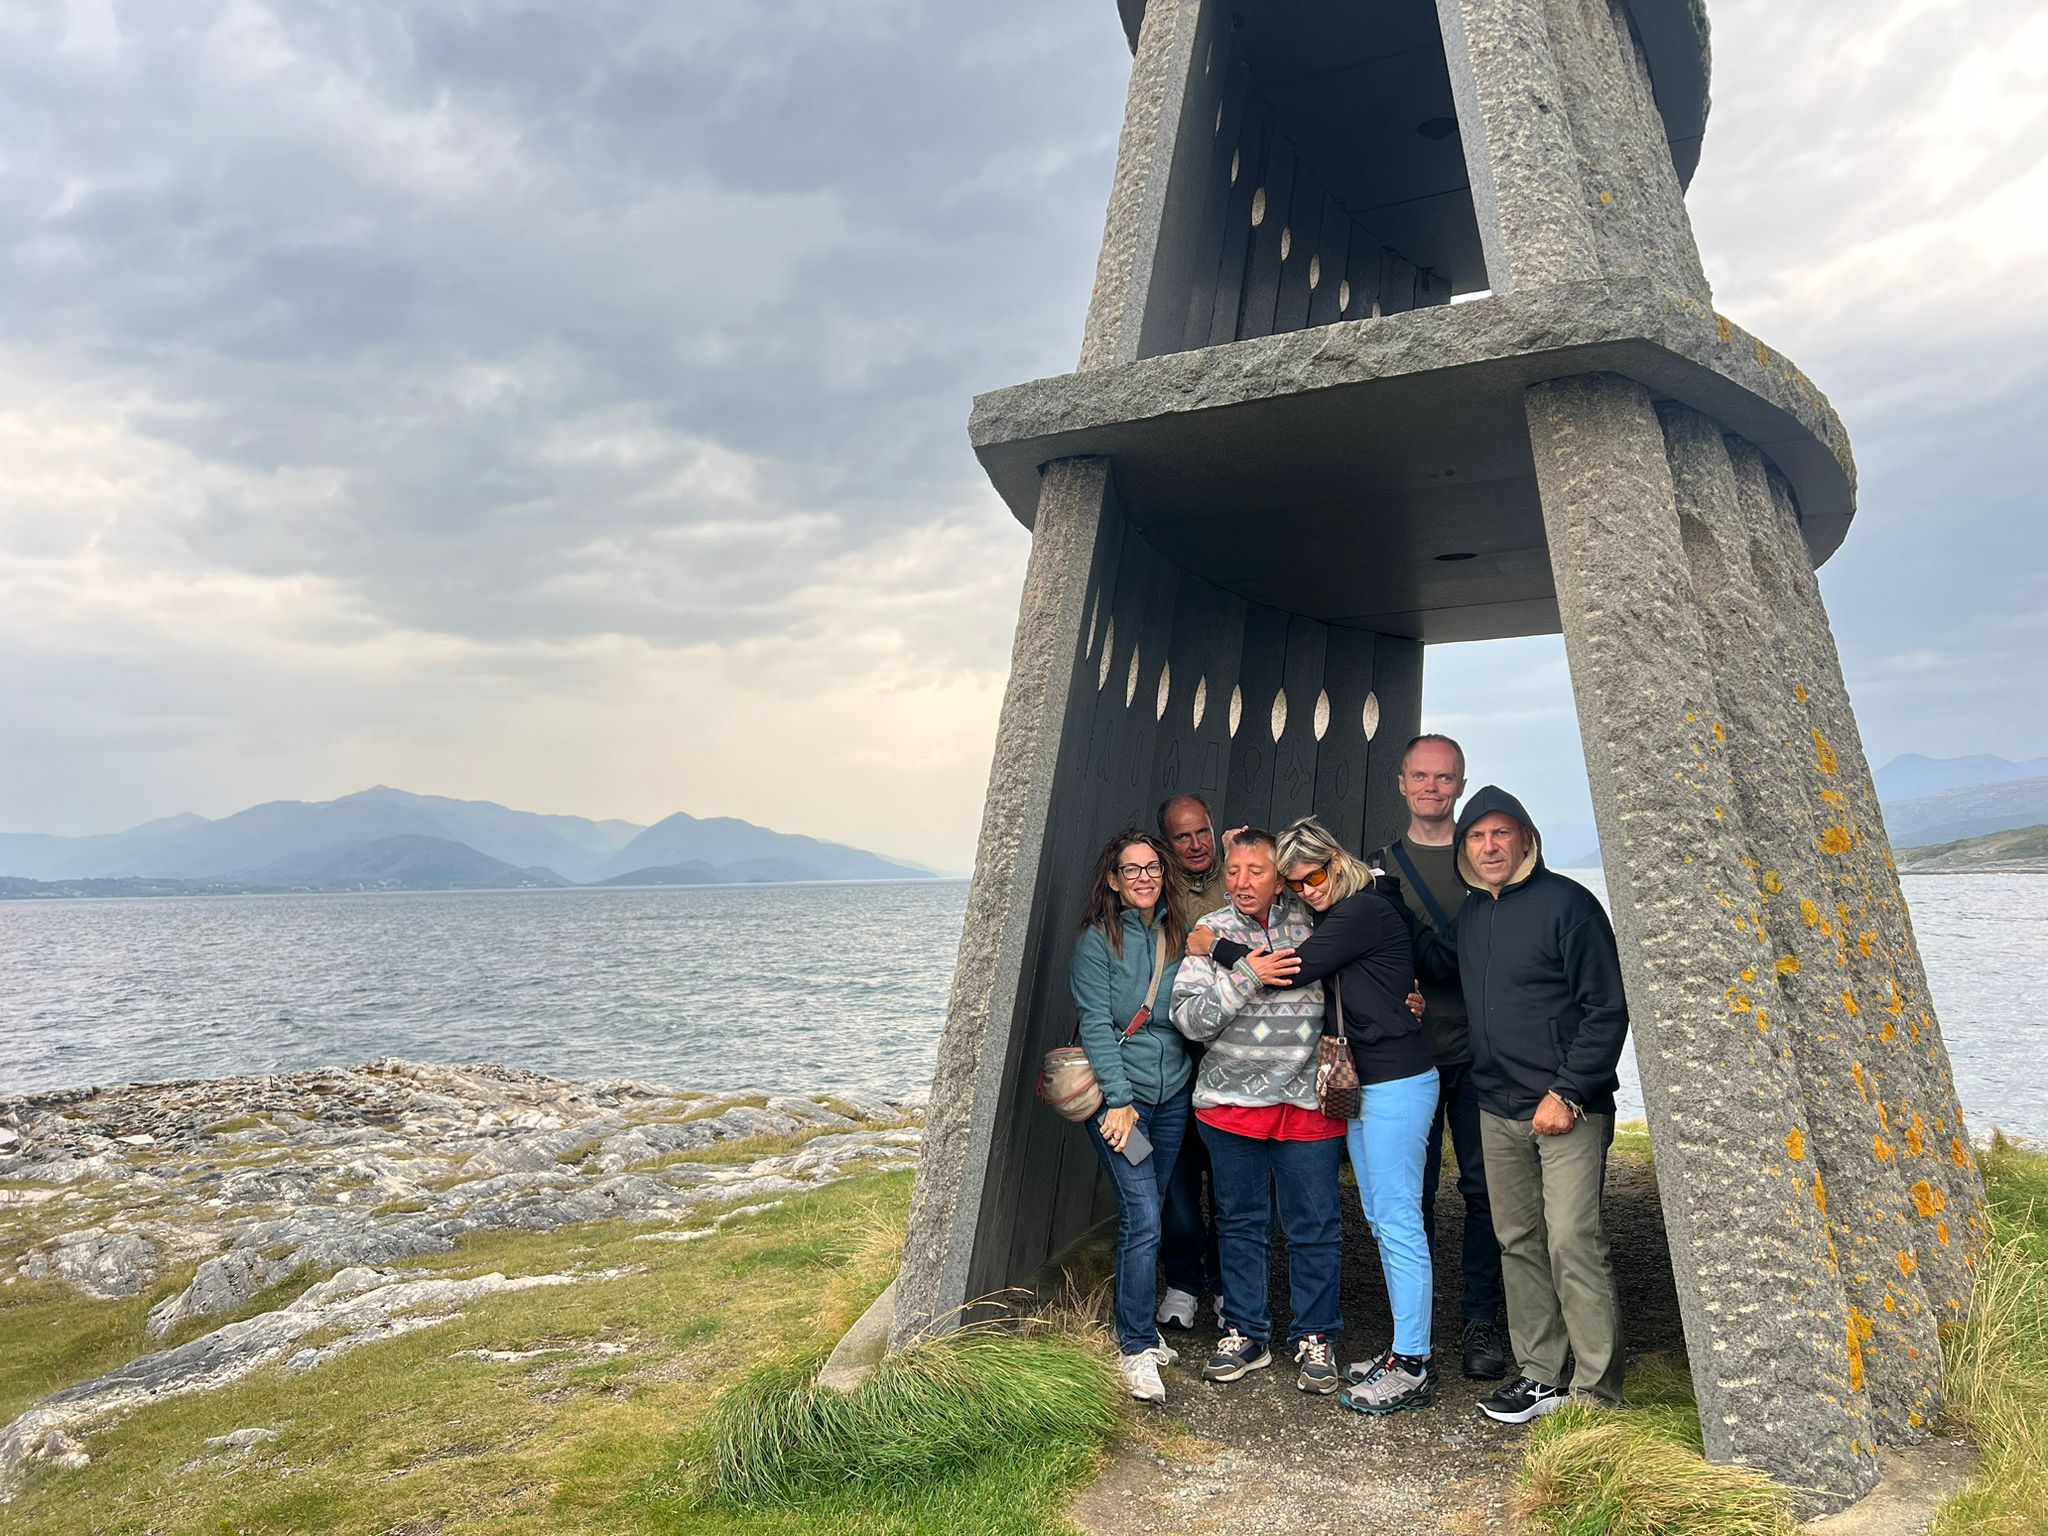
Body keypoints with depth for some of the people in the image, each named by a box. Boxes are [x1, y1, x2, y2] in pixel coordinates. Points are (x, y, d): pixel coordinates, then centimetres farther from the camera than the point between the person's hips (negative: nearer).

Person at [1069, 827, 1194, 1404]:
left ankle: (1139, 1327, 27)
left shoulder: (1177, 933, 7)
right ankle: (1137, 1348, 2)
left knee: (1146, 1214, 12)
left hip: (1172, 1092, 5)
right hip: (1118, 1093, -5)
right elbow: (1096, 1024, -12)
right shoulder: (1098, 940, -8)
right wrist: (1119, 1099, -15)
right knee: (1142, 1218, -9)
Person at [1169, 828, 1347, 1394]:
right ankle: (1245, 1334, 27)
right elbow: (1189, 1018, -8)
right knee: (1240, 1221, 12)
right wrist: (1246, 976, -17)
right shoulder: (1211, 932, 1)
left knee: (1314, 1225, 6)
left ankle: (1315, 1338, 23)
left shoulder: (1312, 923, 3)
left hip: (1308, 1100, 0)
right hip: (1231, 1100, 0)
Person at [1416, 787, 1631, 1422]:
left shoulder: (1566, 903, -9)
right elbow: (1438, 961, 28)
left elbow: (1607, 1008, -11)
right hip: (1498, 1110, 7)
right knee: (1518, 1243, 12)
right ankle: (1538, 1375, 23)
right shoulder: (1469, 916, 11)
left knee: (1573, 1243, -8)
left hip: (1567, 1108, -7)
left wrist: (1568, 1093, -15)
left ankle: (1596, 1394, 3)